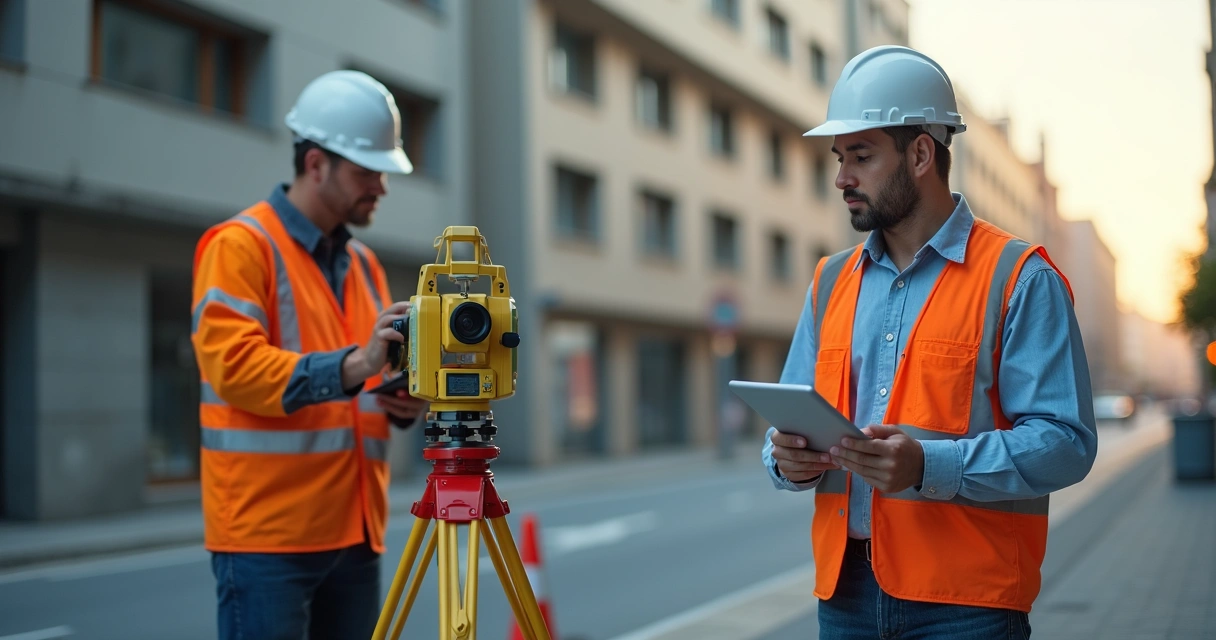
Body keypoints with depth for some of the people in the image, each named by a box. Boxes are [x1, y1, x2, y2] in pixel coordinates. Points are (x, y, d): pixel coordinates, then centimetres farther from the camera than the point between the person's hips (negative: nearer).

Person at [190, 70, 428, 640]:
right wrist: (351, 366, -26)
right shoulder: (240, 244, -6)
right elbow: (233, 365, -17)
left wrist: (402, 403, -1)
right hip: (268, 533, -7)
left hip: (353, 529, 7)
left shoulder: (361, 261, 16)